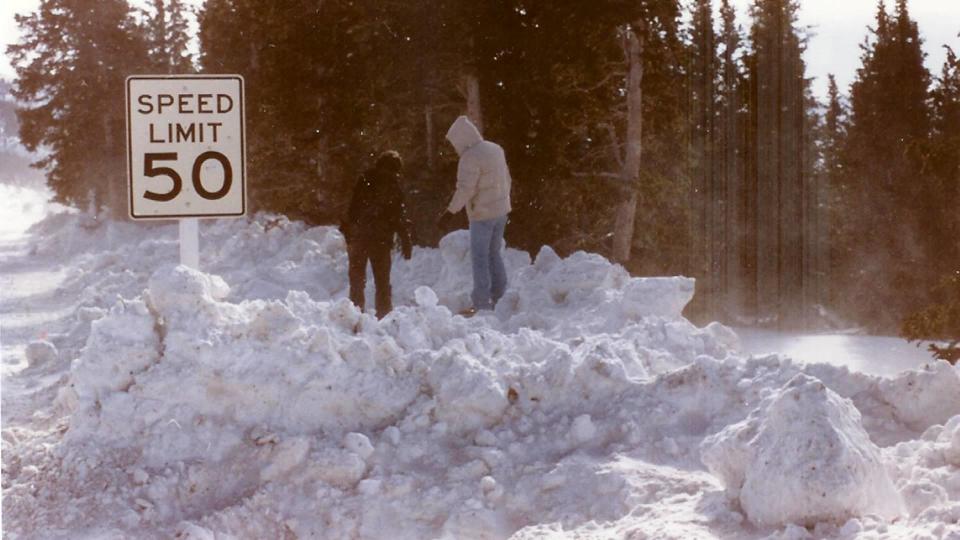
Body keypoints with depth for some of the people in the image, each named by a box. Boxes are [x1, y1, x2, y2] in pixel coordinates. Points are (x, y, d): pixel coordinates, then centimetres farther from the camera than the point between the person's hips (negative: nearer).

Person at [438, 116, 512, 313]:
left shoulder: (470, 157, -18)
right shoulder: (495, 149, 8)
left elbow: (465, 189, -23)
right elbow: (506, 179, 16)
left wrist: (450, 212, -19)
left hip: (482, 214, -8)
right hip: (501, 210, 8)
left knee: (480, 257, -3)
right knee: (494, 254, 17)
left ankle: (482, 303, -4)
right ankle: (499, 297, 19)